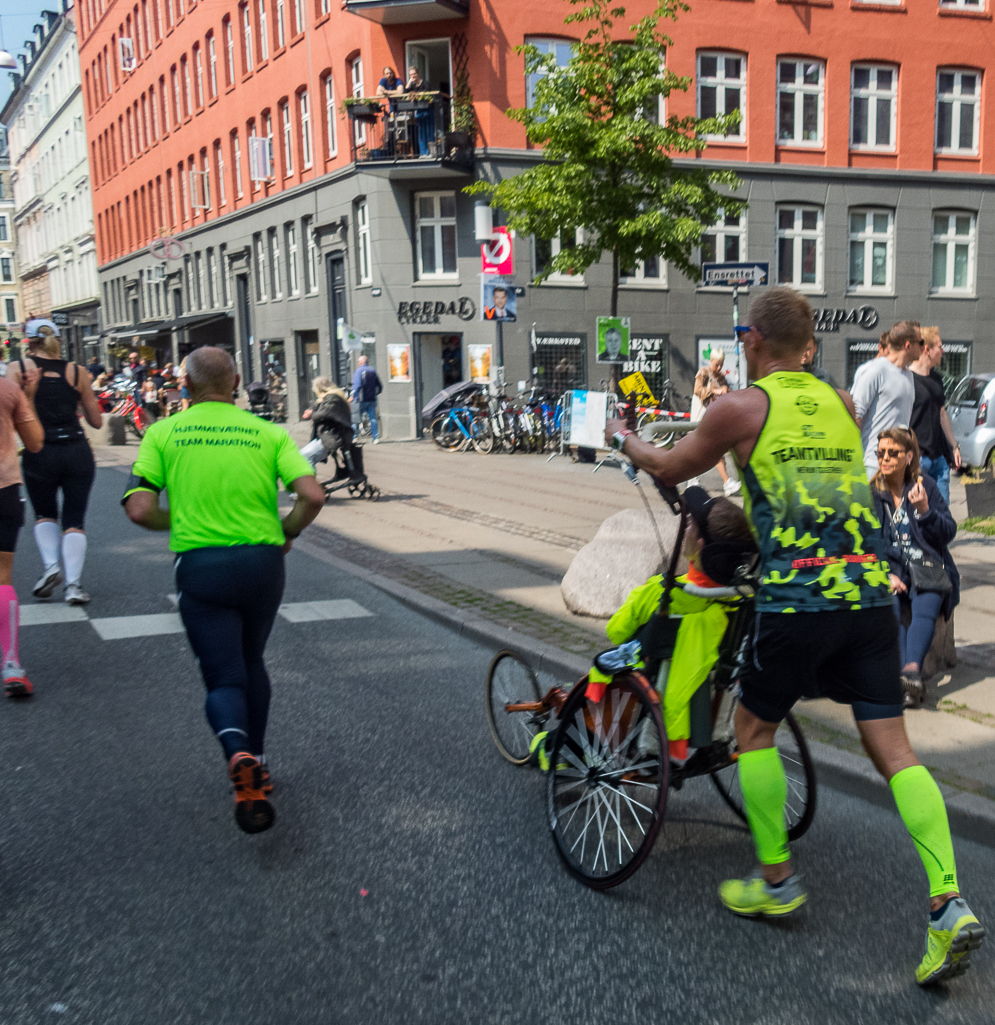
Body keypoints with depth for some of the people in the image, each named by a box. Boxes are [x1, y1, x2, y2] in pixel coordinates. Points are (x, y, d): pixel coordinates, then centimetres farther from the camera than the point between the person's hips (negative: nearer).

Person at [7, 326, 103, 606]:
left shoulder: (18, 368, 0)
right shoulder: (77, 371, 4)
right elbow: (96, 421, 8)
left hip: (39, 454, 0)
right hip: (77, 451, 1)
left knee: (44, 514, 22)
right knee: (74, 520, 8)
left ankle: (51, 565, 1)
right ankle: (73, 584, 0)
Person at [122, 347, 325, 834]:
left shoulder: (164, 433, 2)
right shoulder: (268, 432, 4)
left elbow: (139, 509, -6)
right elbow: (312, 495, -9)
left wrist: (177, 521, 14)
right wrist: (287, 532, 9)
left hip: (200, 565, -2)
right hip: (263, 561, 2)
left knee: (223, 678, 4)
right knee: (252, 662, 24)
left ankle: (239, 754, -25)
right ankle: (255, 762, 31)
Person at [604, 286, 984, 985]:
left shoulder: (740, 406, 1)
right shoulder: (842, 402, 16)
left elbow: (670, 469, 15)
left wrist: (624, 438, 36)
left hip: (797, 598, -5)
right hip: (871, 592, 5)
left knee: (755, 728, 15)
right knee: (892, 746, 7)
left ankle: (777, 882, 24)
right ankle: (950, 906, -1)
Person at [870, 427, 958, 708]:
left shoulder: (926, 485, 6)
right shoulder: (869, 493, 6)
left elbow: (948, 533, 4)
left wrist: (925, 511, -15)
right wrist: (885, 575, -12)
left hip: (928, 566, 0)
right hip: (888, 568, 0)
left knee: (925, 607, -30)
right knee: (891, 608, -29)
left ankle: (911, 669, -49)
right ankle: (909, 678, -43)